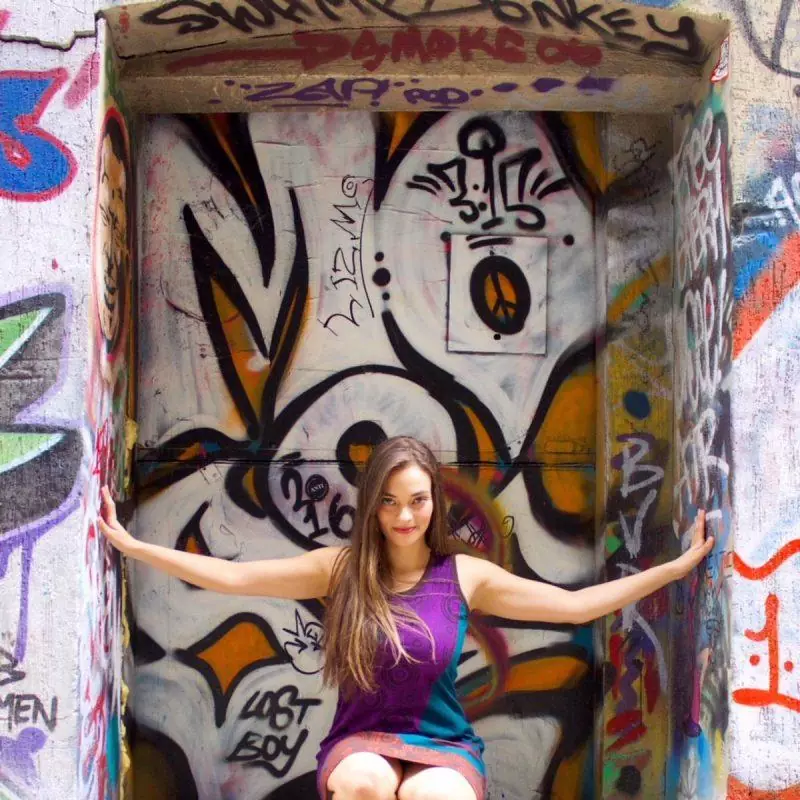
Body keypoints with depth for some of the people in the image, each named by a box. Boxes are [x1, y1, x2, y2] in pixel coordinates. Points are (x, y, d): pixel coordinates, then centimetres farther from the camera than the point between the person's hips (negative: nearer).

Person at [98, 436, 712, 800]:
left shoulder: (466, 576, 0)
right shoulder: (340, 569, 1)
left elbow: (577, 604, 1)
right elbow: (232, 576, -1)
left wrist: (677, 567, -2)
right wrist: (133, 545, -5)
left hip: (443, 744, 0)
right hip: (360, 741, 0)